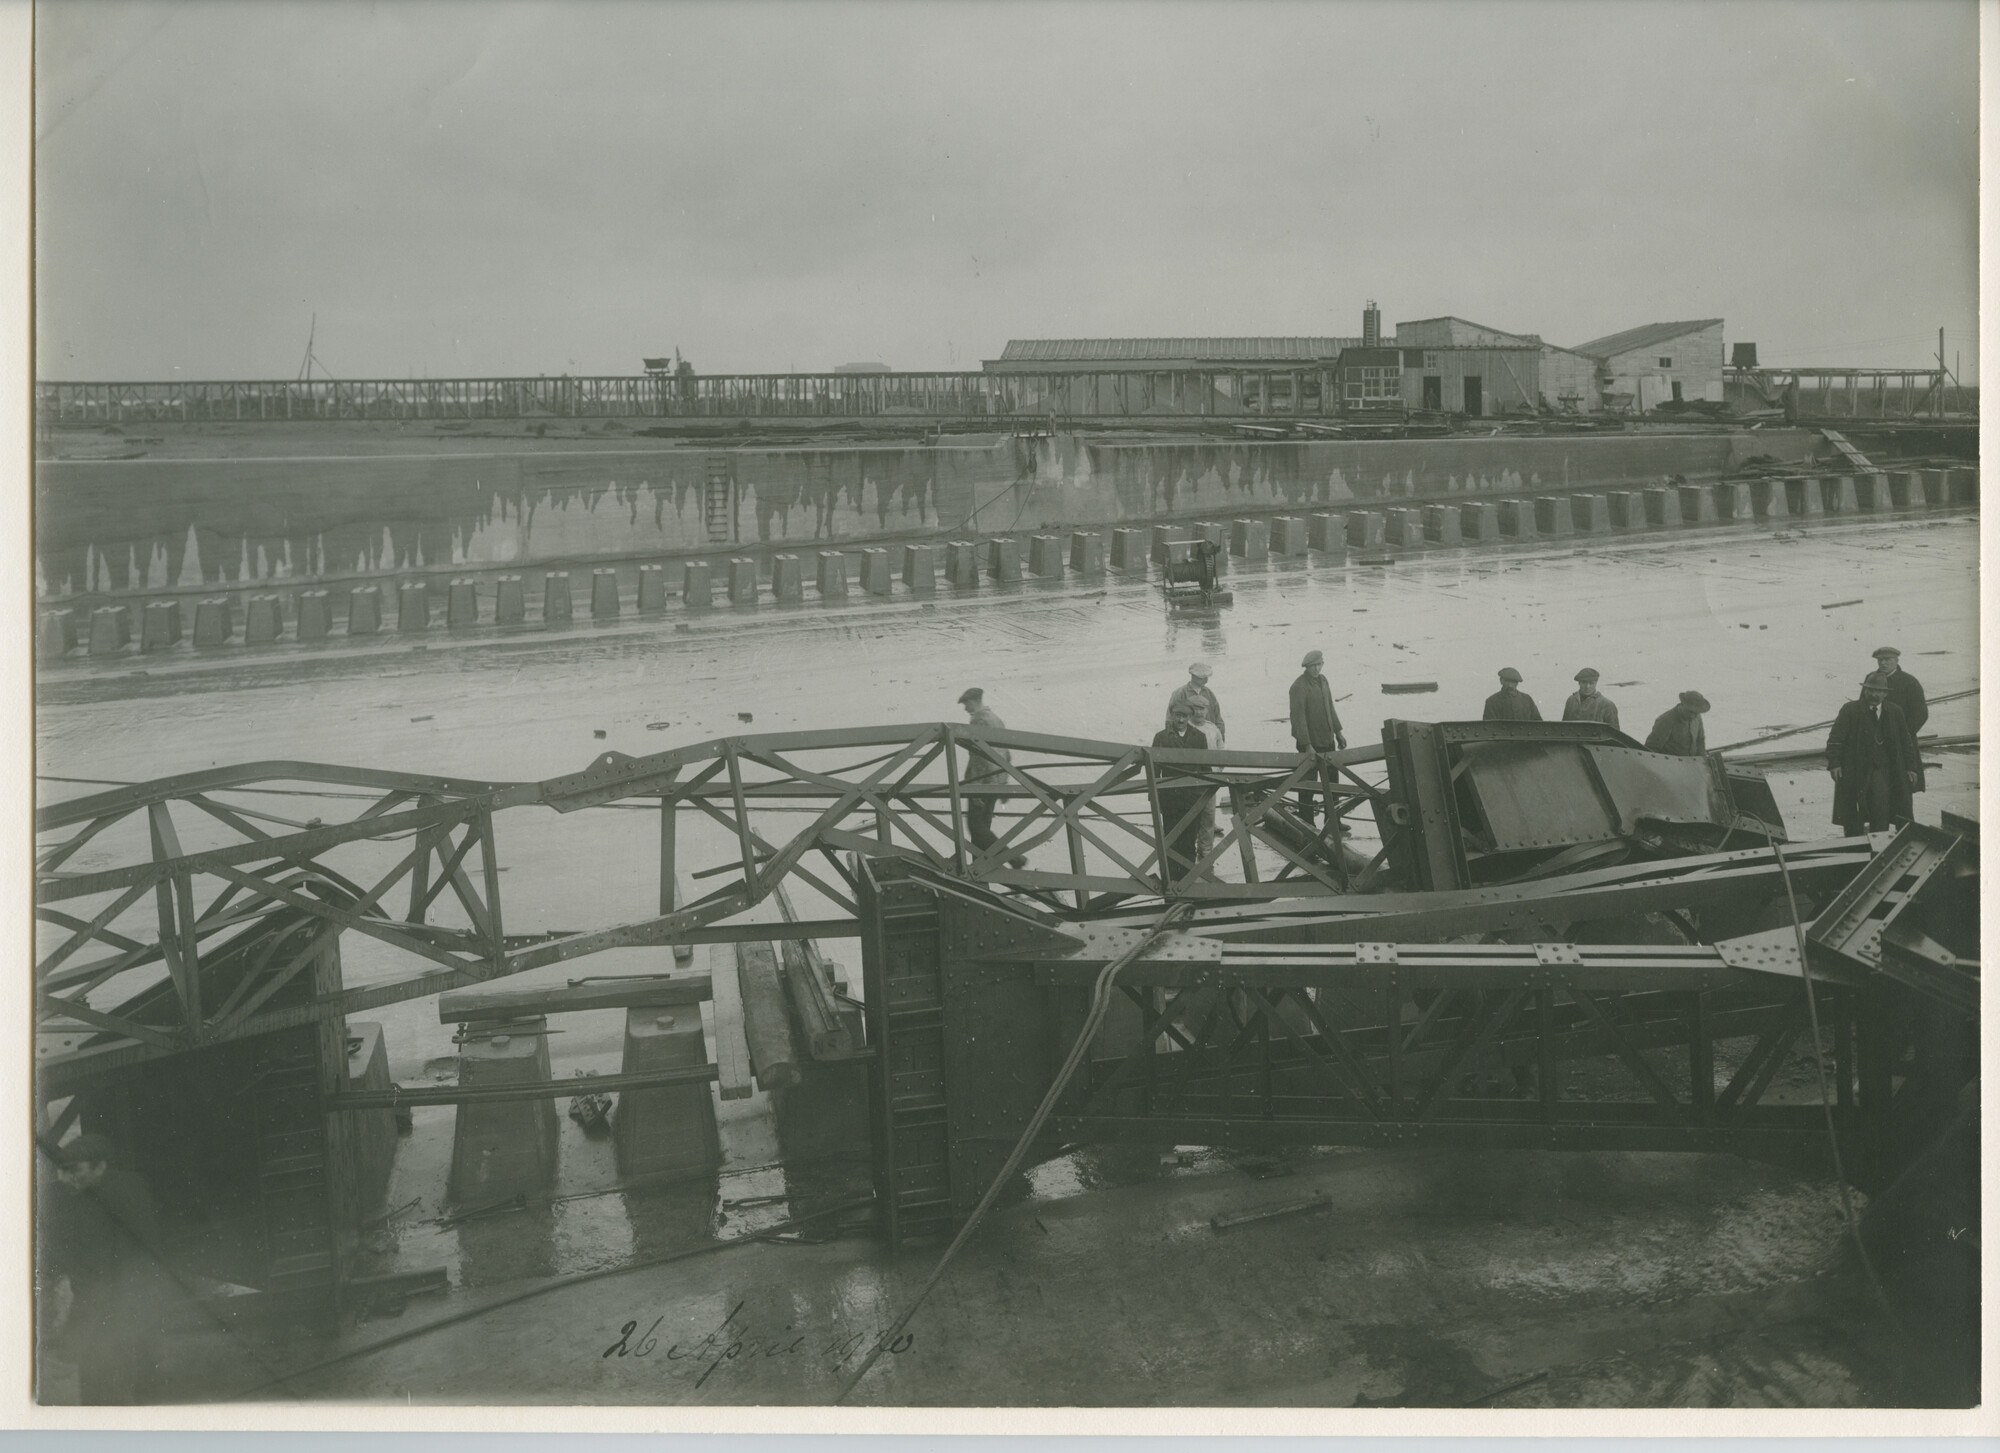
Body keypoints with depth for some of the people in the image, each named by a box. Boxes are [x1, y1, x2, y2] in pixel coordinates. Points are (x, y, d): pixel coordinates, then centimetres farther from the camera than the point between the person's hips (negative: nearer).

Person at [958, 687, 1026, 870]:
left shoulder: (978, 721, -14)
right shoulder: (997, 719, 15)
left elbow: (978, 757, -21)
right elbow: (1007, 756, 19)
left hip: (982, 781, -9)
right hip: (997, 781, 9)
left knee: (976, 826, -6)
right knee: (983, 825, 14)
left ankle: (1012, 858, -12)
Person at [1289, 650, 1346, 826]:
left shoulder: (1322, 680, 9)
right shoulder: (1299, 687, -18)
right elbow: (1298, 717, -21)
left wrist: (1338, 732, 19)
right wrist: (1307, 746, -24)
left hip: (1327, 740, 8)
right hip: (1310, 743, -8)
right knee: (1308, 784, -2)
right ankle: (1306, 823, 6)